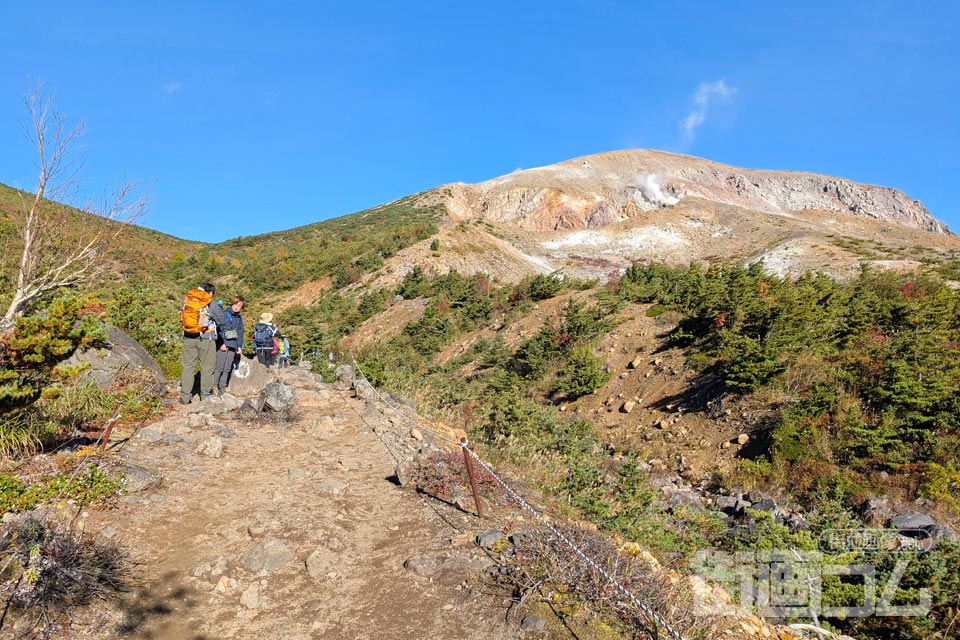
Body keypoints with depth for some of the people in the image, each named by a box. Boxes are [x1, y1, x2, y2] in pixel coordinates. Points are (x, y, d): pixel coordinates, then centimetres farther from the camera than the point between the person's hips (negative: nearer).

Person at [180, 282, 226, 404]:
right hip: (206, 339, -4)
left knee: (188, 367, 10)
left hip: (188, 338, 4)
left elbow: (183, 319, 14)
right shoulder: (211, 305, -7)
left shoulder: (187, 302, 7)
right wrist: (219, 307, 14)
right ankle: (206, 396, 11)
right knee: (207, 368, 6)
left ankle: (185, 397, 12)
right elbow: (222, 320, 0)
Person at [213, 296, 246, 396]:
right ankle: (214, 387, -5)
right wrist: (222, 343, -13)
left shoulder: (239, 318, 18)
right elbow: (220, 329, -7)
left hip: (233, 345, 6)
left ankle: (222, 388, 11)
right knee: (219, 367, -10)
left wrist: (240, 346, 13)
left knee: (227, 368, 6)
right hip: (223, 345, -6)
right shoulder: (225, 314, -1)